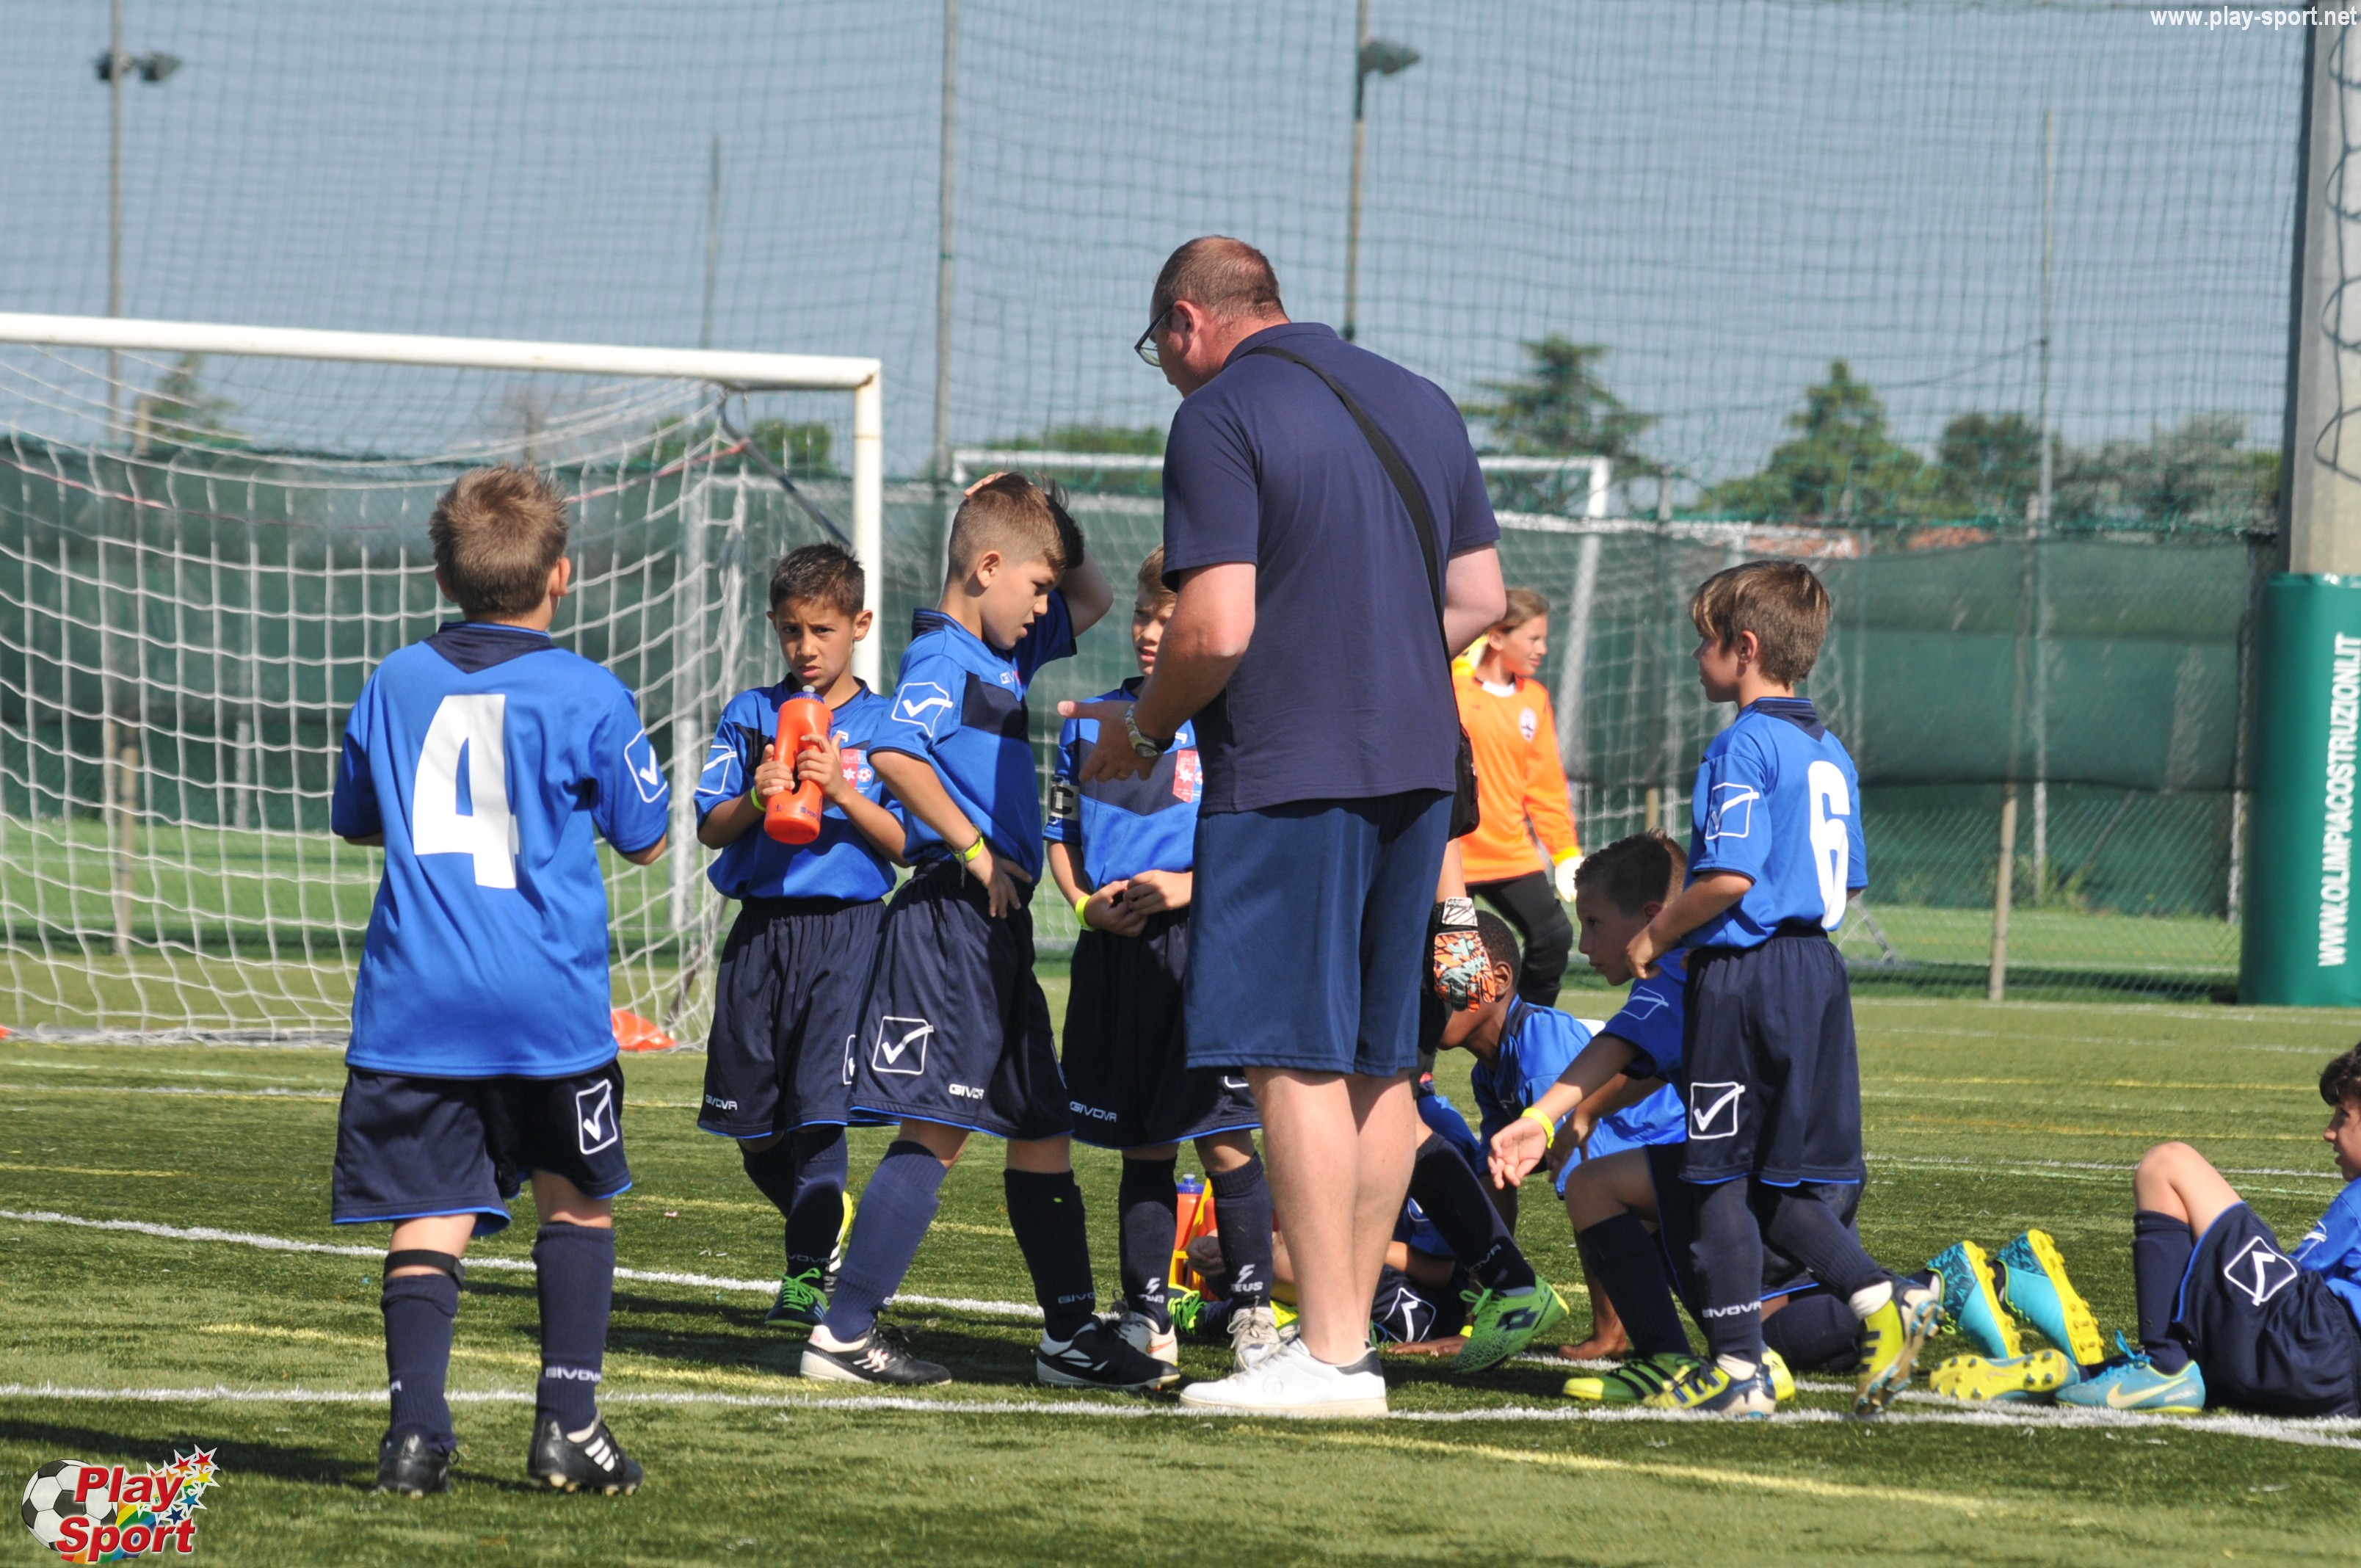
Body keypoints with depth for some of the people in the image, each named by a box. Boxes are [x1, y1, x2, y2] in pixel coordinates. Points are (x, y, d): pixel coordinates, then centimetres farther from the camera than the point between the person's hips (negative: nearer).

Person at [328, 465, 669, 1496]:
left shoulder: (395, 684, 6)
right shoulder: (588, 697, -4)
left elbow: (354, 821, 19)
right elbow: (643, 839, 5)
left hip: (413, 1004, 2)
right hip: (548, 1005, -2)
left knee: (429, 1217, 1)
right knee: (577, 1201, 15)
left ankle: (416, 1429, -14)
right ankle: (568, 1423, 9)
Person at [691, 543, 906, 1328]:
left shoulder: (883, 726, 4)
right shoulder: (751, 716, 10)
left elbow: (905, 844, -1)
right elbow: (710, 827, 7)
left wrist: (843, 794, -16)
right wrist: (758, 798, -13)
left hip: (846, 930, -3)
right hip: (761, 929, 3)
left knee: (820, 1109, -14)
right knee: (754, 1128, 7)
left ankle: (807, 1275, -10)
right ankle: (822, 1230, 30)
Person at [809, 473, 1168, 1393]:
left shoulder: (1003, 654, 17)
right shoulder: (943, 656, -12)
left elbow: (1093, 602, 33)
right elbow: (895, 754, -29)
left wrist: (1046, 525, 18)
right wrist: (973, 845, -22)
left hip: (997, 925, 10)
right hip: (952, 920, -10)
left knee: (1043, 1128, 12)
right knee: (934, 1130, -11)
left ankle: (1071, 1336, 18)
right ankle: (844, 1333, -9)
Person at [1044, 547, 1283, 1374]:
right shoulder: (1092, 722, 11)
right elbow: (1060, 832, 17)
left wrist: (1190, 887, -15)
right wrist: (1087, 903, -1)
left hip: (1207, 944, -4)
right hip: (1114, 955, 4)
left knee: (1223, 1139, -7)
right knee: (1143, 1147, 9)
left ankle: (1252, 1307, 4)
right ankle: (1146, 1317, 13)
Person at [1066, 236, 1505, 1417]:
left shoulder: (1222, 418, -9)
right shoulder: (1419, 403, 14)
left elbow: (1217, 628, -16)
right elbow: (1478, 599, 16)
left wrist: (1142, 729, 0)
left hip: (1286, 775, -8)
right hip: (1416, 764, 8)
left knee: (1297, 1058, -5)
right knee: (1380, 1061, 11)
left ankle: (1330, 1355, -6)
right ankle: (1350, 1332, 15)